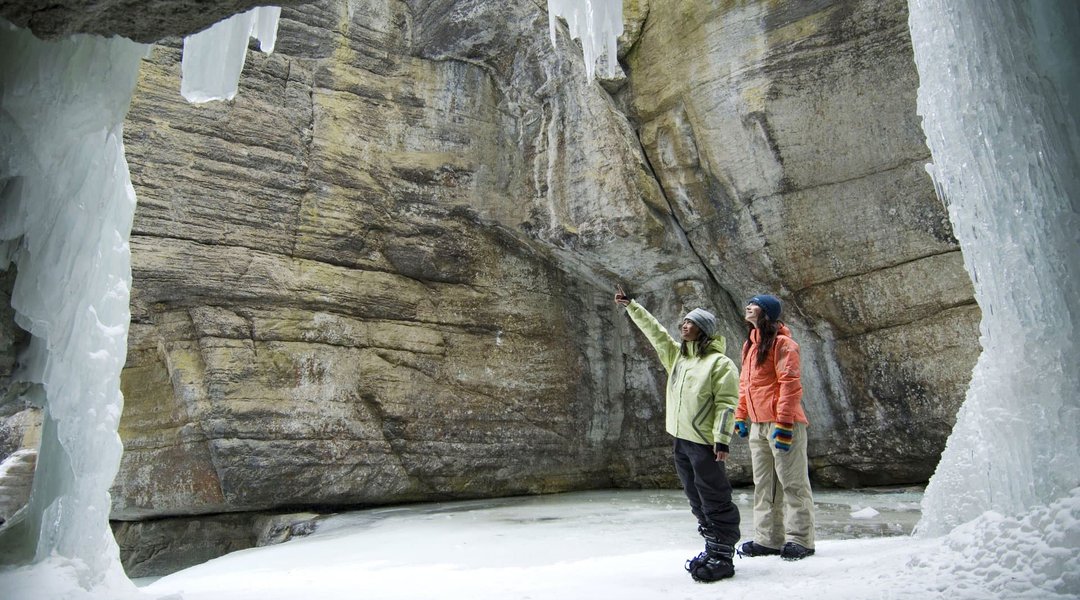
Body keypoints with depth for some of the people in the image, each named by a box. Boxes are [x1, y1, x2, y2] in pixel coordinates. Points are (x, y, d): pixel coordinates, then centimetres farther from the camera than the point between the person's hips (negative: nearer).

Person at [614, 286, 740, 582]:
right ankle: (712, 550, 28)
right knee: (698, 502, 16)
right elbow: (653, 330, 15)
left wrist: (722, 439, -20)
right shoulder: (676, 354, 13)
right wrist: (630, 305, 12)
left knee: (715, 502, 0)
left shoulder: (720, 363, -8)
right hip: (681, 441, 8)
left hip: (705, 443, -8)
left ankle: (722, 558, 10)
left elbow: (726, 403, -14)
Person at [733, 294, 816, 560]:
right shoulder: (750, 344, 17)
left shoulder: (781, 342, -9)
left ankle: (800, 539, 10)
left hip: (782, 424, -9)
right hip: (757, 425, 9)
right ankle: (768, 539, 18)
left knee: (792, 482, 0)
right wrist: (740, 416, 17)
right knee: (764, 484, 11)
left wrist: (784, 422, -20)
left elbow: (790, 383, -15)